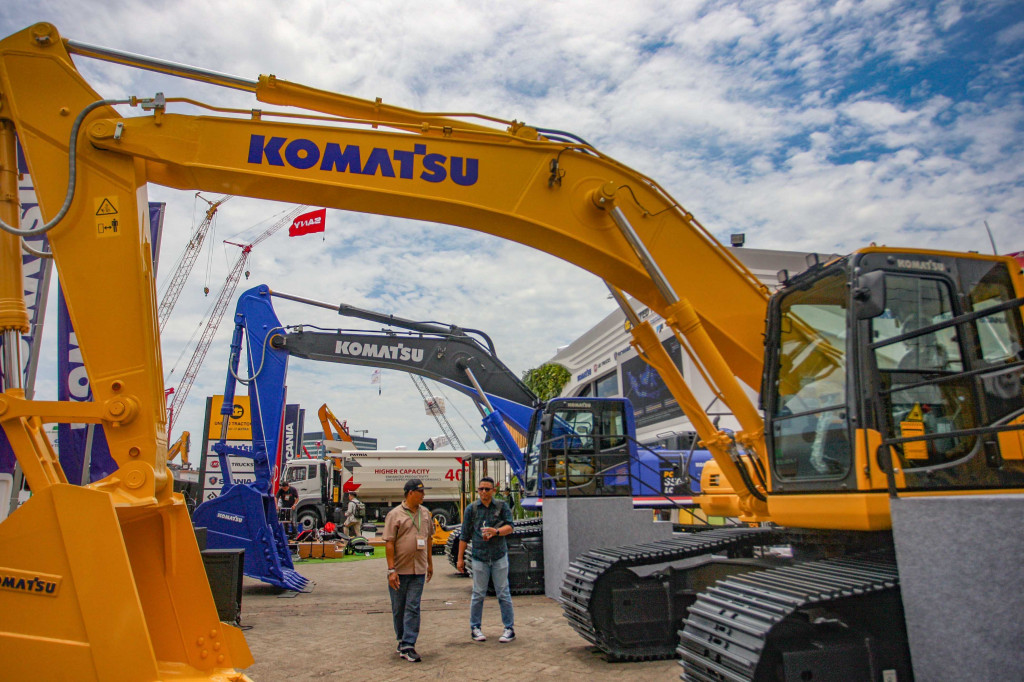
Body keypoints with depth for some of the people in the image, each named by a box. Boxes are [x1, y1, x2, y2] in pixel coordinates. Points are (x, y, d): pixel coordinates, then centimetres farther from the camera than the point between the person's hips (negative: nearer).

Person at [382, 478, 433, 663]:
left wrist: (430, 563, 19)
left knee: (413, 608, -2)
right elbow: (389, 543, -10)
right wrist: (391, 570, -15)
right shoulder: (395, 514, -7)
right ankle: (402, 640, 26)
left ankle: (408, 645, 1)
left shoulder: (425, 513, 9)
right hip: (399, 570, -3)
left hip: (418, 570, 3)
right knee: (398, 609, 9)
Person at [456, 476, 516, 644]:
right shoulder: (471, 509, 4)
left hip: (499, 555, 0)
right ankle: (475, 628, 19)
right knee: (478, 594, 6)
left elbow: (510, 527, -6)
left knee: (503, 593, 4)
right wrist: (460, 558, 5)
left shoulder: (502, 506, 4)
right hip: (479, 556, 0)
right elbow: (464, 535, 6)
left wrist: (496, 531, -26)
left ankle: (509, 628, 12)